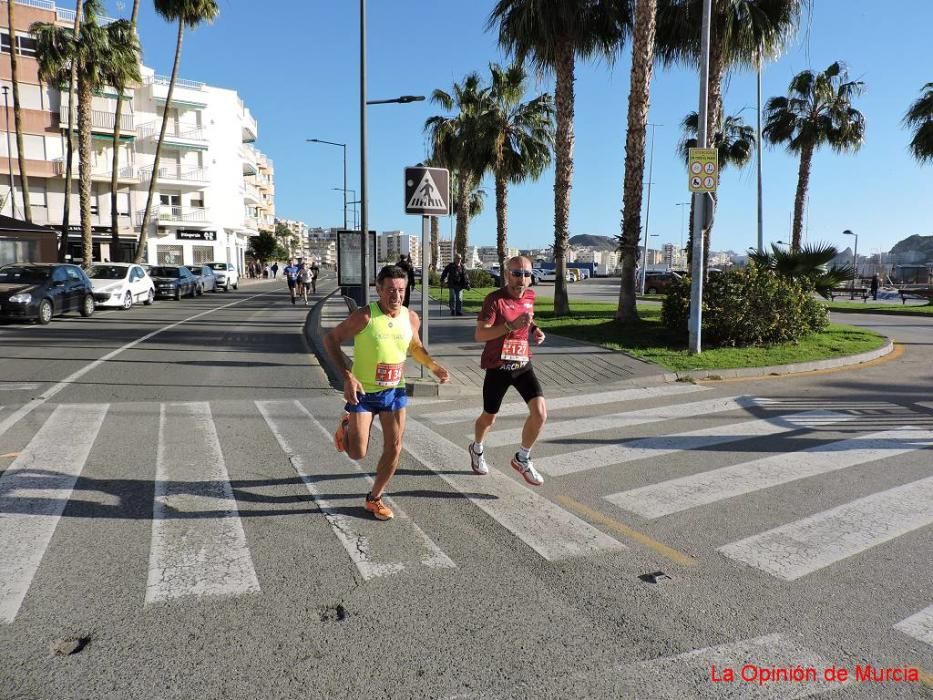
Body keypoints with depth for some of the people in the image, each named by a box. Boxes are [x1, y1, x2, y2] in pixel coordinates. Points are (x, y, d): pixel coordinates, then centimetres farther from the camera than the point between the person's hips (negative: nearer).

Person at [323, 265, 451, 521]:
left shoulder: (411, 318, -3)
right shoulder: (364, 316, -19)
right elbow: (331, 339, -12)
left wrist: (434, 367, -1)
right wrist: (347, 376, -22)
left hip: (395, 391, 4)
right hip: (363, 392, -4)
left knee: (394, 448, 3)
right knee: (358, 453, -2)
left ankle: (374, 499, 24)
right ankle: (346, 425, 33)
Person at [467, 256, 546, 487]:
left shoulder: (530, 296, 3)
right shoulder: (494, 299, -16)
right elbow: (479, 334, -24)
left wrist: (534, 329, 3)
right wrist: (511, 325, -34)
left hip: (523, 364, 4)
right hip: (498, 367, -4)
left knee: (540, 412, -11)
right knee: (489, 418, 13)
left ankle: (522, 459, 11)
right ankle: (477, 449, 46)